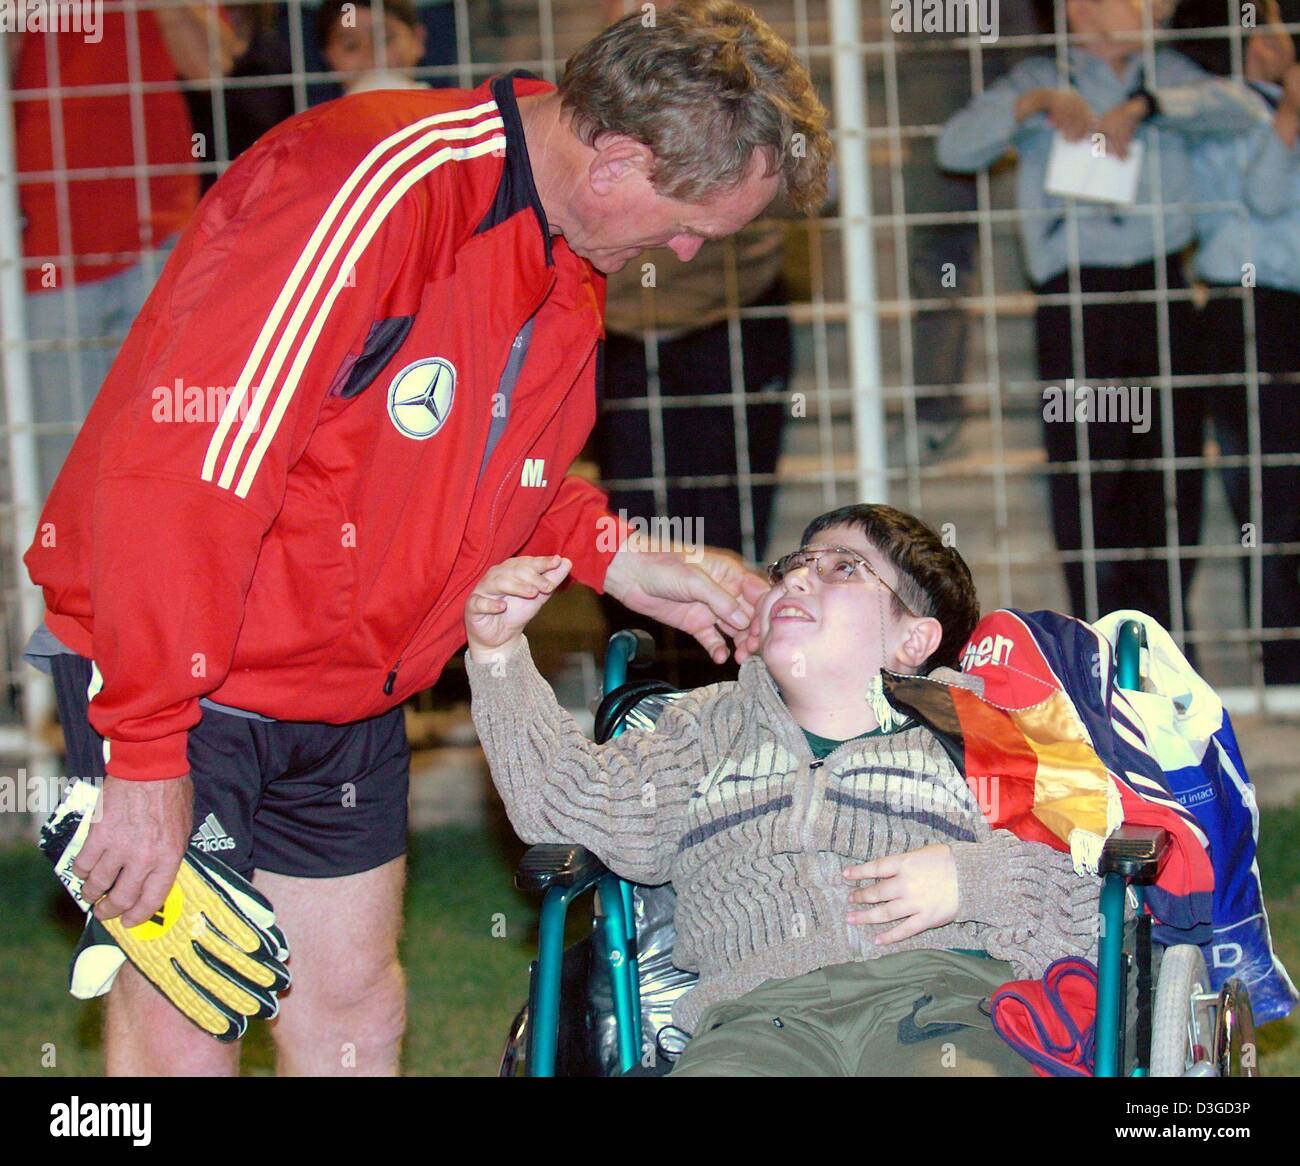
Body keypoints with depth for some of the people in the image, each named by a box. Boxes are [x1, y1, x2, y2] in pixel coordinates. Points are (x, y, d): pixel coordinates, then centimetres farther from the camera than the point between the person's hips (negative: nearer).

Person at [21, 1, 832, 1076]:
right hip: (179, 673, -8)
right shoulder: (372, 189, -26)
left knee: (355, 1008, 12)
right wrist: (149, 749, -27)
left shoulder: (569, 268, 4)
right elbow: (179, 470, -28)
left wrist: (615, 559, 2)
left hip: (349, 697, 8)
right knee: (181, 1026, -5)